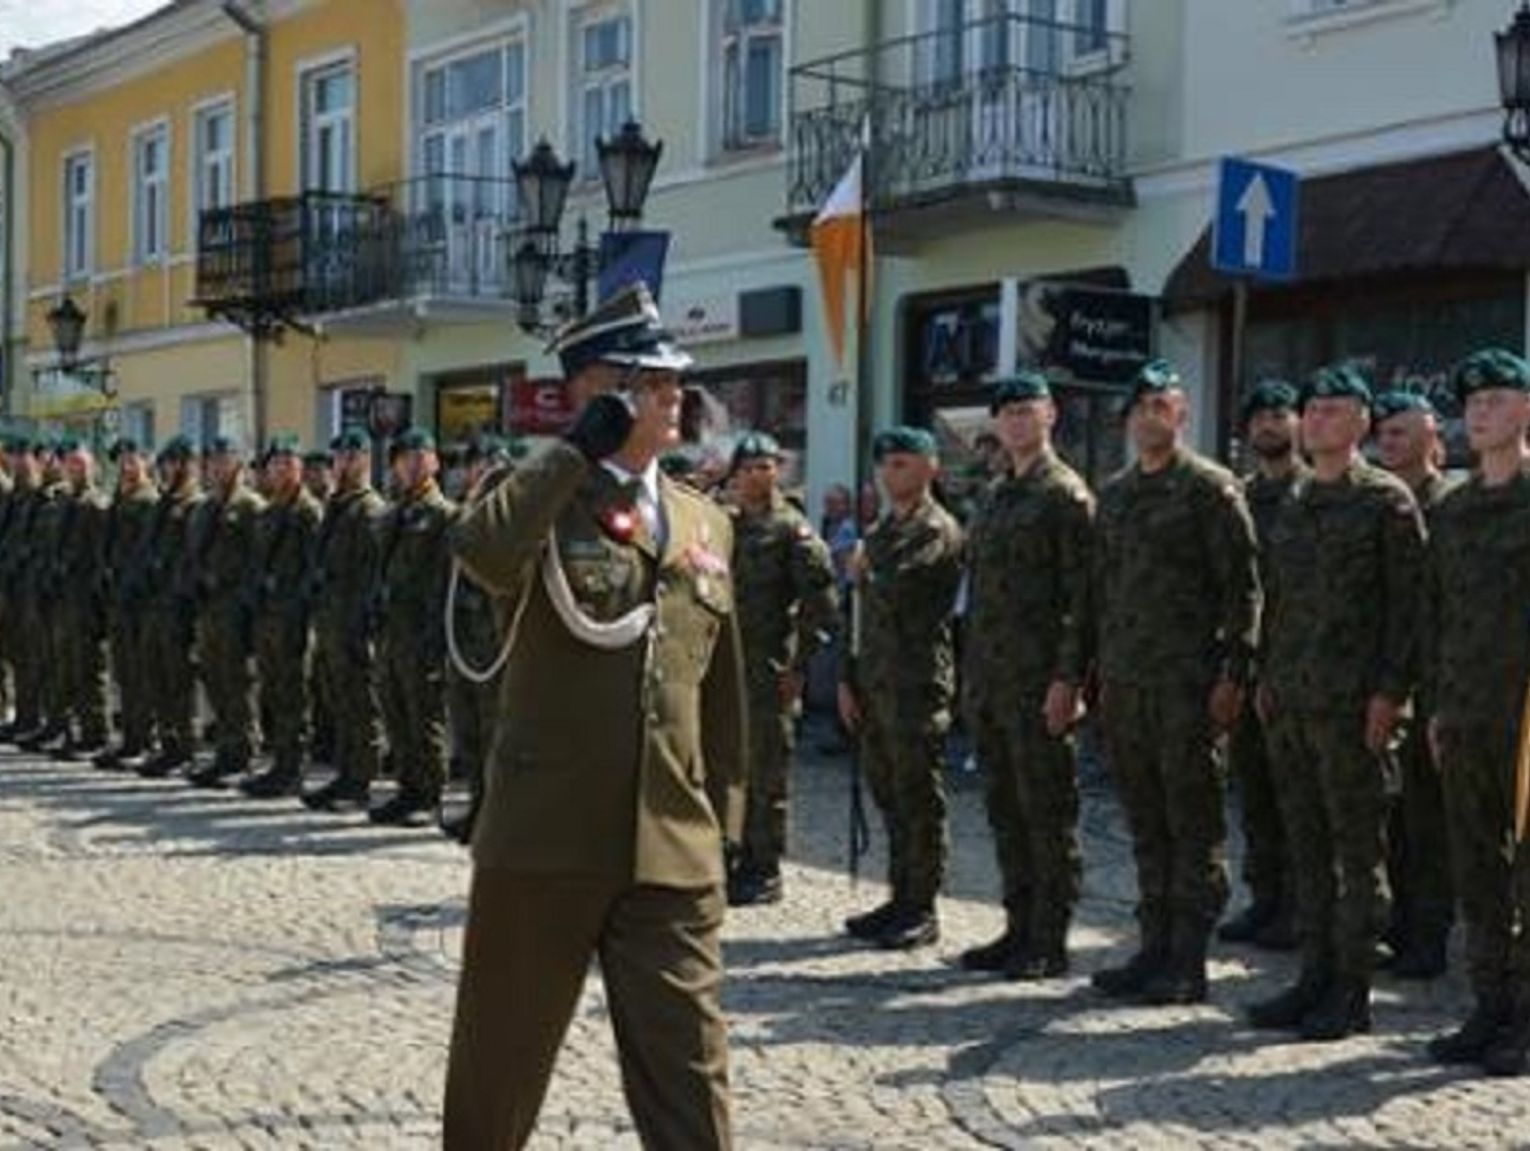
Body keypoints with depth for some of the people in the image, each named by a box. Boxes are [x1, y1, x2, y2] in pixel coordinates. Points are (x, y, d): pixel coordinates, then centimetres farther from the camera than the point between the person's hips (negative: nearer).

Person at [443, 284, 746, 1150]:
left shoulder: (707, 523, 12)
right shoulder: (546, 503, -3)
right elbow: (482, 553, -29)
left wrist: (721, 819, 15)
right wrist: (583, 449, -21)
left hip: (673, 851, 3)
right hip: (545, 839, -3)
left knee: (688, 1073, 2)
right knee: (501, 1061, 13)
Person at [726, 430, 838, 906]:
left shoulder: (793, 530, -5)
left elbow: (820, 604, -10)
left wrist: (799, 666, -14)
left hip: (770, 670, -7)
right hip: (725, 665, 7)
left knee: (767, 772, -1)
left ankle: (766, 871, 6)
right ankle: (741, 858, 23)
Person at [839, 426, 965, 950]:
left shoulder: (939, 531, -8)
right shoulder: (881, 532, 19)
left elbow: (893, 590, -20)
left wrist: (863, 575, -2)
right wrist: (850, 677, 15)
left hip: (917, 682, -9)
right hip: (876, 682, 9)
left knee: (919, 798, -2)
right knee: (889, 794, 13)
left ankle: (922, 911, 5)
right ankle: (901, 900, 21)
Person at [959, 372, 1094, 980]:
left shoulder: (1067, 495, -7)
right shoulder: (994, 497, 18)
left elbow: (1083, 594, -12)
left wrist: (1068, 679, -18)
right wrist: (971, 675, 15)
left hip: (1038, 682, -8)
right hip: (989, 680, 8)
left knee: (1047, 812, -2)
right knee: (1005, 810, 11)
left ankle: (1050, 942, 5)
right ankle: (1019, 929, 20)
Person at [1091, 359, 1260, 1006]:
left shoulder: (1210, 487, -4)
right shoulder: (1113, 494, 15)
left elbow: (1242, 586, -8)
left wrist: (1232, 675, -13)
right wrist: (1101, 672, 14)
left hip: (1188, 683, -6)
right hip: (1125, 682, 6)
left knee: (1193, 824, -1)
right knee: (1146, 823, 11)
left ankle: (1188, 963, 4)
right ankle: (1154, 947, 19)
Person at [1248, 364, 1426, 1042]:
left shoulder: (1387, 500, -4)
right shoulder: (1291, 506, 16)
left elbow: (1409, 601, -8)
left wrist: (1389, 691, -15)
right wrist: (1267, 678, 15)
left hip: (1352, 705, -7)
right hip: (1290, 703, 7)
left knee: (1357, 850, 0)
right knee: (1307, 848, 11)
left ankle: (1352, 992, 6)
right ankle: (1315, 976, 19)